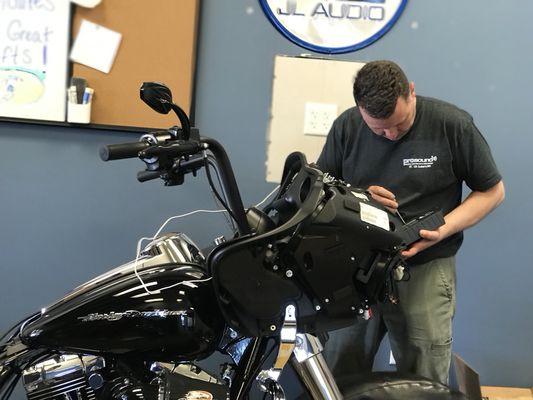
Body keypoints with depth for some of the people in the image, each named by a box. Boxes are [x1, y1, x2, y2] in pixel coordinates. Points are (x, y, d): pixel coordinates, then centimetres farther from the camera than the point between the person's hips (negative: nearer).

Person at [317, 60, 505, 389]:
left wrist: (443, 230, -13)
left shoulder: (453, 124, -6)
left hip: (425, 270, -2)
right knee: (338, 379, 9)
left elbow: (493, 190, 2)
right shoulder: (347, 126, 1)